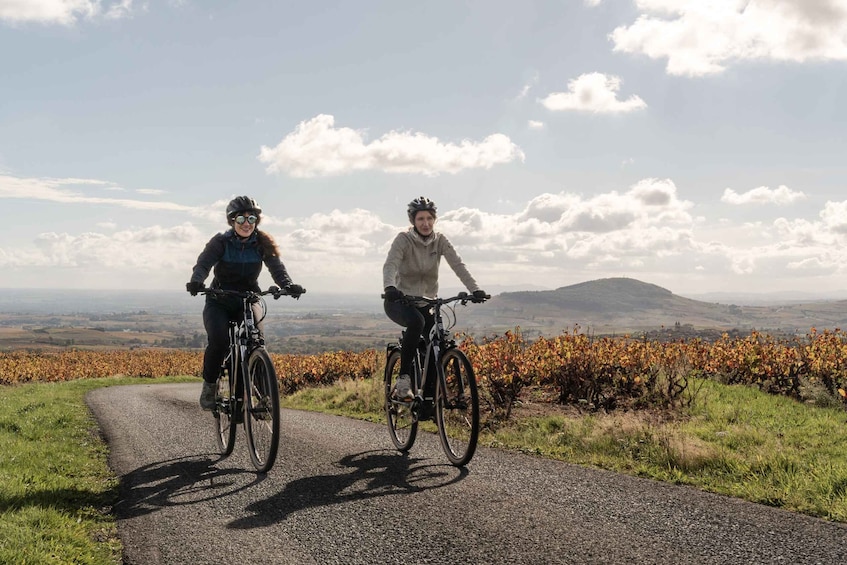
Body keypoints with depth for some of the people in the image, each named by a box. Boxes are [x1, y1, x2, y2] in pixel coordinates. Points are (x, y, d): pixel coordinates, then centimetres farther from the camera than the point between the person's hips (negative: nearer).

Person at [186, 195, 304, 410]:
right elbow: (204, 263, -25)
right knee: (218, 341, -27)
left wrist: (288, 285, -41)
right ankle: (209, 385, -3)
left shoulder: (262, 243, -6)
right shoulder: (220, 242, -11)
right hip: (219, 303, -1)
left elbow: (276, 266, -20)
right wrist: (196, 282, -48)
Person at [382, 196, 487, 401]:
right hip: (399, 301, -4)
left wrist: (475, 289, -30)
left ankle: (429, 395, 7)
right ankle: (403, 380, -30)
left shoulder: (440, 240, -3)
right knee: (417, 321, -37)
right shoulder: (403, 239, -13)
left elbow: (457, 264, -14)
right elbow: (390, 265, -28)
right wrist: (389, 288, -50)